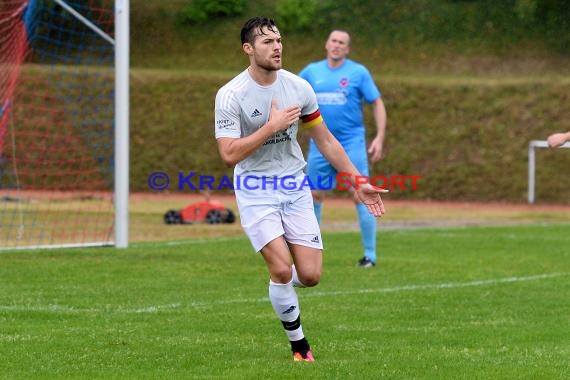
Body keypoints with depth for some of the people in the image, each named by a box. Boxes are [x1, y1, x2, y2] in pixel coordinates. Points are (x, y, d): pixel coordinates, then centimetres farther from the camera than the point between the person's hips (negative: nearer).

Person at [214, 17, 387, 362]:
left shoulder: (298, 87, -3)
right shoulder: (231, 95, -14)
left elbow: (325, 140, 7)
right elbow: (230, 154, -20)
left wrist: (359, 183, 5)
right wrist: (272, 125, -24)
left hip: (295, 188, 3)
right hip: (255, 190, -3)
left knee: (310, 275, -5)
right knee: (282, 269, -18)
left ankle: (279, 287, 32)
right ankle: (299, 344, 3)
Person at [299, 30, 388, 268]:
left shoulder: (358, 72, -2)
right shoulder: (312, 72, 7)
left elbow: (377, 104, 0)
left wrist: (380, 137, -8)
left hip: (351, 143, -3)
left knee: (361, 197, -7)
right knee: (314, 195, 5)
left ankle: (370, 255, -2)